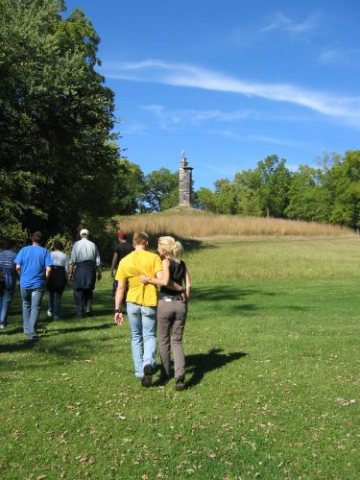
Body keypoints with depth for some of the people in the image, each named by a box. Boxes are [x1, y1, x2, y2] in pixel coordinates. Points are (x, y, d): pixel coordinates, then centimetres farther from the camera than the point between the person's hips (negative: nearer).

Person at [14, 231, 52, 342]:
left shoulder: (24, 250, 1)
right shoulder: (45, 252, -2)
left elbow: (18, 267, -5)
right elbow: (48, 269, -11)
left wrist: (22, 276, 12)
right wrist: (45, 278, 6)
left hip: (24, 283, 2)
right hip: (38, 284, -2)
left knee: (26, 306, 21)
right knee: (35, 308, 2)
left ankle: (27, 329, 27)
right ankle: (32, 333, -5)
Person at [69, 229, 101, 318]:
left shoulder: (76, 244, -2)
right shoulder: (93, 245, 2)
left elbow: (72, 260, -4)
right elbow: (97, 260, 4)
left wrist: (70, 272, 1)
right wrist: (99, 272, 12)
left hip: (80, 268, -2)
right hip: (91, 268, 2)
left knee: (78, 290, 6)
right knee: (89, 290, 16)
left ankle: (80, 312, 7)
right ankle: (88, 308, 5)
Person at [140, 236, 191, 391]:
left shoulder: (166, 262, -7)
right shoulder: (182, 263, 10)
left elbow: (165, 281, -21)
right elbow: (188, 285, 6)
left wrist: (148, 280, -10)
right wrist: (185, 301, 12)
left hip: (165, 303, -4)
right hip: (180, 304, 4)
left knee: (164, 340, 13)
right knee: (177, 341, 8)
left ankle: (165, 374, 26)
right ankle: (180, 376, -10)